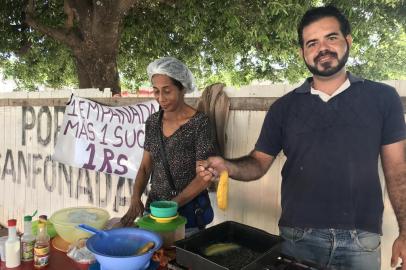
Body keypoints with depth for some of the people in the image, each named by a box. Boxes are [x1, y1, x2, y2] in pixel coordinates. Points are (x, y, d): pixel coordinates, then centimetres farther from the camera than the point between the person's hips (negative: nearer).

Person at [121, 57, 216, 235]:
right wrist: (136, 198, -11)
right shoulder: (153, 121, 1)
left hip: (188, 208, -5)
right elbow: (145, 167, 5)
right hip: (154, 205, 5)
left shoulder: (199, 123, -16)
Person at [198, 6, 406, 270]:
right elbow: (259, 163, 3)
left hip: (361, 241, 0)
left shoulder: (382, 98, 0)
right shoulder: (284, 107, 2)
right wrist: (226, 166, -17)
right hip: (298, 237, 1)